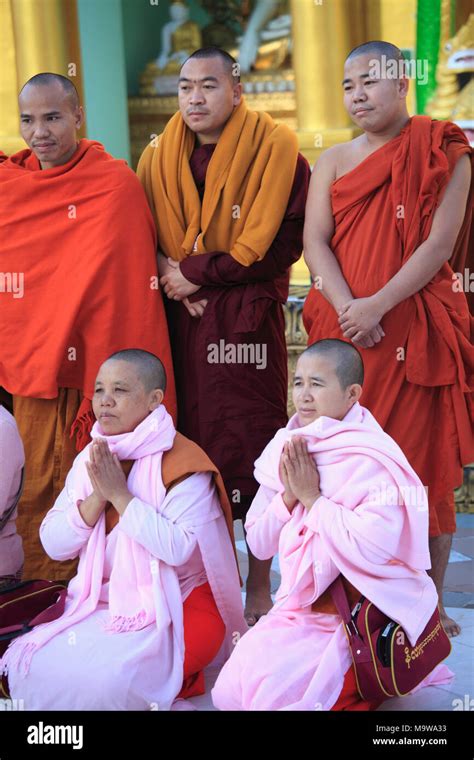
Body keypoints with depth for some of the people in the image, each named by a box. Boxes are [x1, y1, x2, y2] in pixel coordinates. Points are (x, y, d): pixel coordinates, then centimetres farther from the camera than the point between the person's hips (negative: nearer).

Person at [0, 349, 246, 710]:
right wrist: (97, 496, -15)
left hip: (173, 609, -6)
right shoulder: (89, 460, 8)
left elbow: (177, 549, -25)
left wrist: (119, 493, -22)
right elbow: (53, 544, 1)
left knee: (106, 679, -28)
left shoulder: (182, 462, -11)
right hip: (97, 603, 6)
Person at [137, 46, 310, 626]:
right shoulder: (159, 159, 11)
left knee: (253, 452, -1)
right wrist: (169, 280, -6)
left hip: (248, 322, -3)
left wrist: (197, 272, -11)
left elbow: (279, 243, -11)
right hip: (180, 321, 4)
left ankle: (258, 593, 12)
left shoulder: (274, 150, -2)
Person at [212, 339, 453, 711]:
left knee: (271, 692, -21)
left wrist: (311, 497, -20)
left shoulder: (374, 462, -17)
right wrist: (289, 496, -13)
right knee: (227, 693, -2)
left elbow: (372, 548, -30)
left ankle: (366, 681, 5)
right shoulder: (287, 450, 4)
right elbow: (258, 545, 5)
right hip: (300, 608, 7)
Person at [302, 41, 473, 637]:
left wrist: (378, 305, -17)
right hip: (344, 332, 3)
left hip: (415, 330, -3)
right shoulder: (333, 162, 14)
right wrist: (348, 309, -14)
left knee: (423, 462, -1)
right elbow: (314, 241, 3)